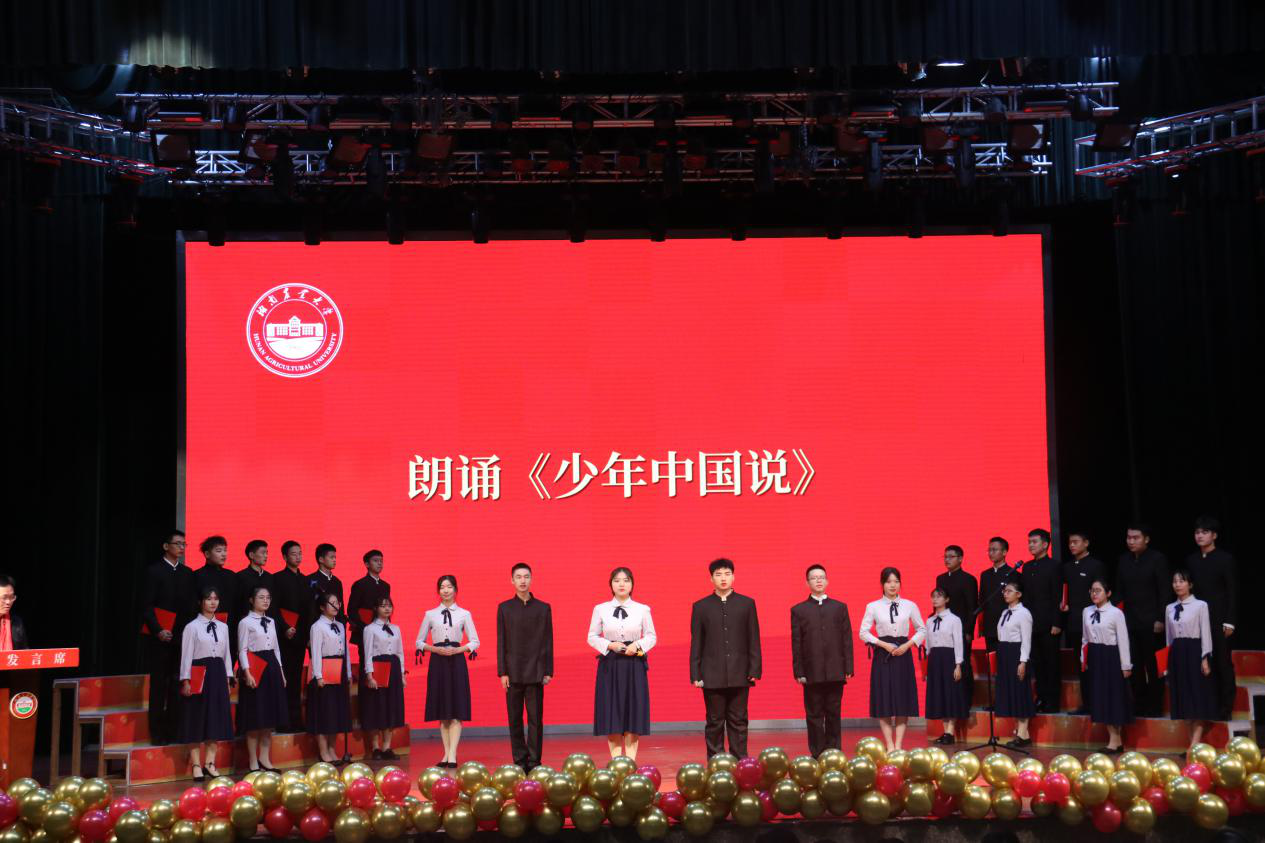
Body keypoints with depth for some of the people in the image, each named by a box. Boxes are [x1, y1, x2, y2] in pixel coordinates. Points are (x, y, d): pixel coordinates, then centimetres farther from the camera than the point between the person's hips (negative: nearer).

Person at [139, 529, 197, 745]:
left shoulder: (187, 573, 14)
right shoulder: (154, 571, -1)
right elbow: (146, 606, -6)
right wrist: (158, 630, -17)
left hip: (182, 637, 4)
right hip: (159, 637, -4)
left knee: (178, 686, 2)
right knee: (158, 685, -1)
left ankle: (174, 730, 6)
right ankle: (157, 732, 2)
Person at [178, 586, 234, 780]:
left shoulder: (223, 627, 11)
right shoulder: (192, 627, -4)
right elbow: (186, 655, -7)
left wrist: (227, 677, 9)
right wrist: (185, 681, -12)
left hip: (218, 673, 5)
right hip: (199, 674, -5)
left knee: (216, 718, 6)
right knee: (197, 719, -1)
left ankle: (210, 763, 15)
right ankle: (197, 766, 5)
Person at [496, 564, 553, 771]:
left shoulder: (543, 608, 6)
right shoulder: (504, 608, 7)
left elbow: (548, 641, 5)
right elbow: (501, 641, 4)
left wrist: (548, 671, -1)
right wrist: (502, 672, -2)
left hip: (535, 672, -1)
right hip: (513, 671, 1)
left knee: (535, 718, -1)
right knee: (515, 719, 3)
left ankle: (534, 762, 4)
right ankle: (519, 762, 9)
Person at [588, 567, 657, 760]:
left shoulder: (643, 609, 2)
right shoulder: (600, 609, 2)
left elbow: (652, 636, 8)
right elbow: (592, 637, 5)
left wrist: (638, 645, -11)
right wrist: (609, 645, -11)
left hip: (634, 665, 0)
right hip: (610, 665, 0)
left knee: (633, 715, 1)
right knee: (611, 715, 1)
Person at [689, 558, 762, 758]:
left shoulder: (747, 603, 6)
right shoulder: (700, 606, 6)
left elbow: (754, 640, 5)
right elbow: (696, 643, 5)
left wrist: (755, 669, -2)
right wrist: (696, 674, 0)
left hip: (739, 674, 0)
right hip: (712, 675, 0)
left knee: (738, 722, 4)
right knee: (714, 723, 4)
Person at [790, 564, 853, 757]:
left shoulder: (840, 607, 10)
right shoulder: (798, 610, 6)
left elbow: (847, 640, 7)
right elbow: (796, 644, 3)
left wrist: (848, 668, 0)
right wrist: (798, 672, -4)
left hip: (836, 672, 1)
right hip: (812, 674, -1)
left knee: (833, 715, 6)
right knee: (814, 716, 2)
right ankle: (817, 755, 7)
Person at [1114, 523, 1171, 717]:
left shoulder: (1158, 559, -4)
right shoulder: (1123, 560, 10)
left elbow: (1165, 591, -6)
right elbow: (1119, 591, 14)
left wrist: (1160, 619, -11)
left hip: (1151, 622, -4)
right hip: (1129, 621, 4)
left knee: (1154, 667, 1)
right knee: (1134, 667, 4)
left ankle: (1154, 707, 9)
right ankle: (1139, 706, 12)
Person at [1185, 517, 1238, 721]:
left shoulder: (1226, 559, -2)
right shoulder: (1191, 560, 11)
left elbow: (1233, 592, -4)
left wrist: (1229, 621, -10)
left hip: (1219, 620, -4)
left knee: (1222, 664, 0)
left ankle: (1225, 708, 6)